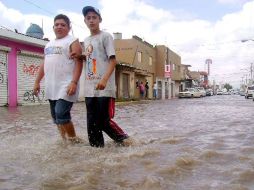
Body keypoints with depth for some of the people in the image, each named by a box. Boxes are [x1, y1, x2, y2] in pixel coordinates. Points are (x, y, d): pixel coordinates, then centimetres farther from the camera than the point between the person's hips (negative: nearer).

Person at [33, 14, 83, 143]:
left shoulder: (72, 41, -2)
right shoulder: (49, 44, 21)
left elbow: (79, 63, -12)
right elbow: (44, 64, 23)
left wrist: (74, 82, -23)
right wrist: (37, 82, 16)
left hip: (66, 86, -8)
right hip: (51, 87, 8)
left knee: (61, 113, -17)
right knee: (56, 116, 10)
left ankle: (73, 140, 0)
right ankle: (65, 140, 22)